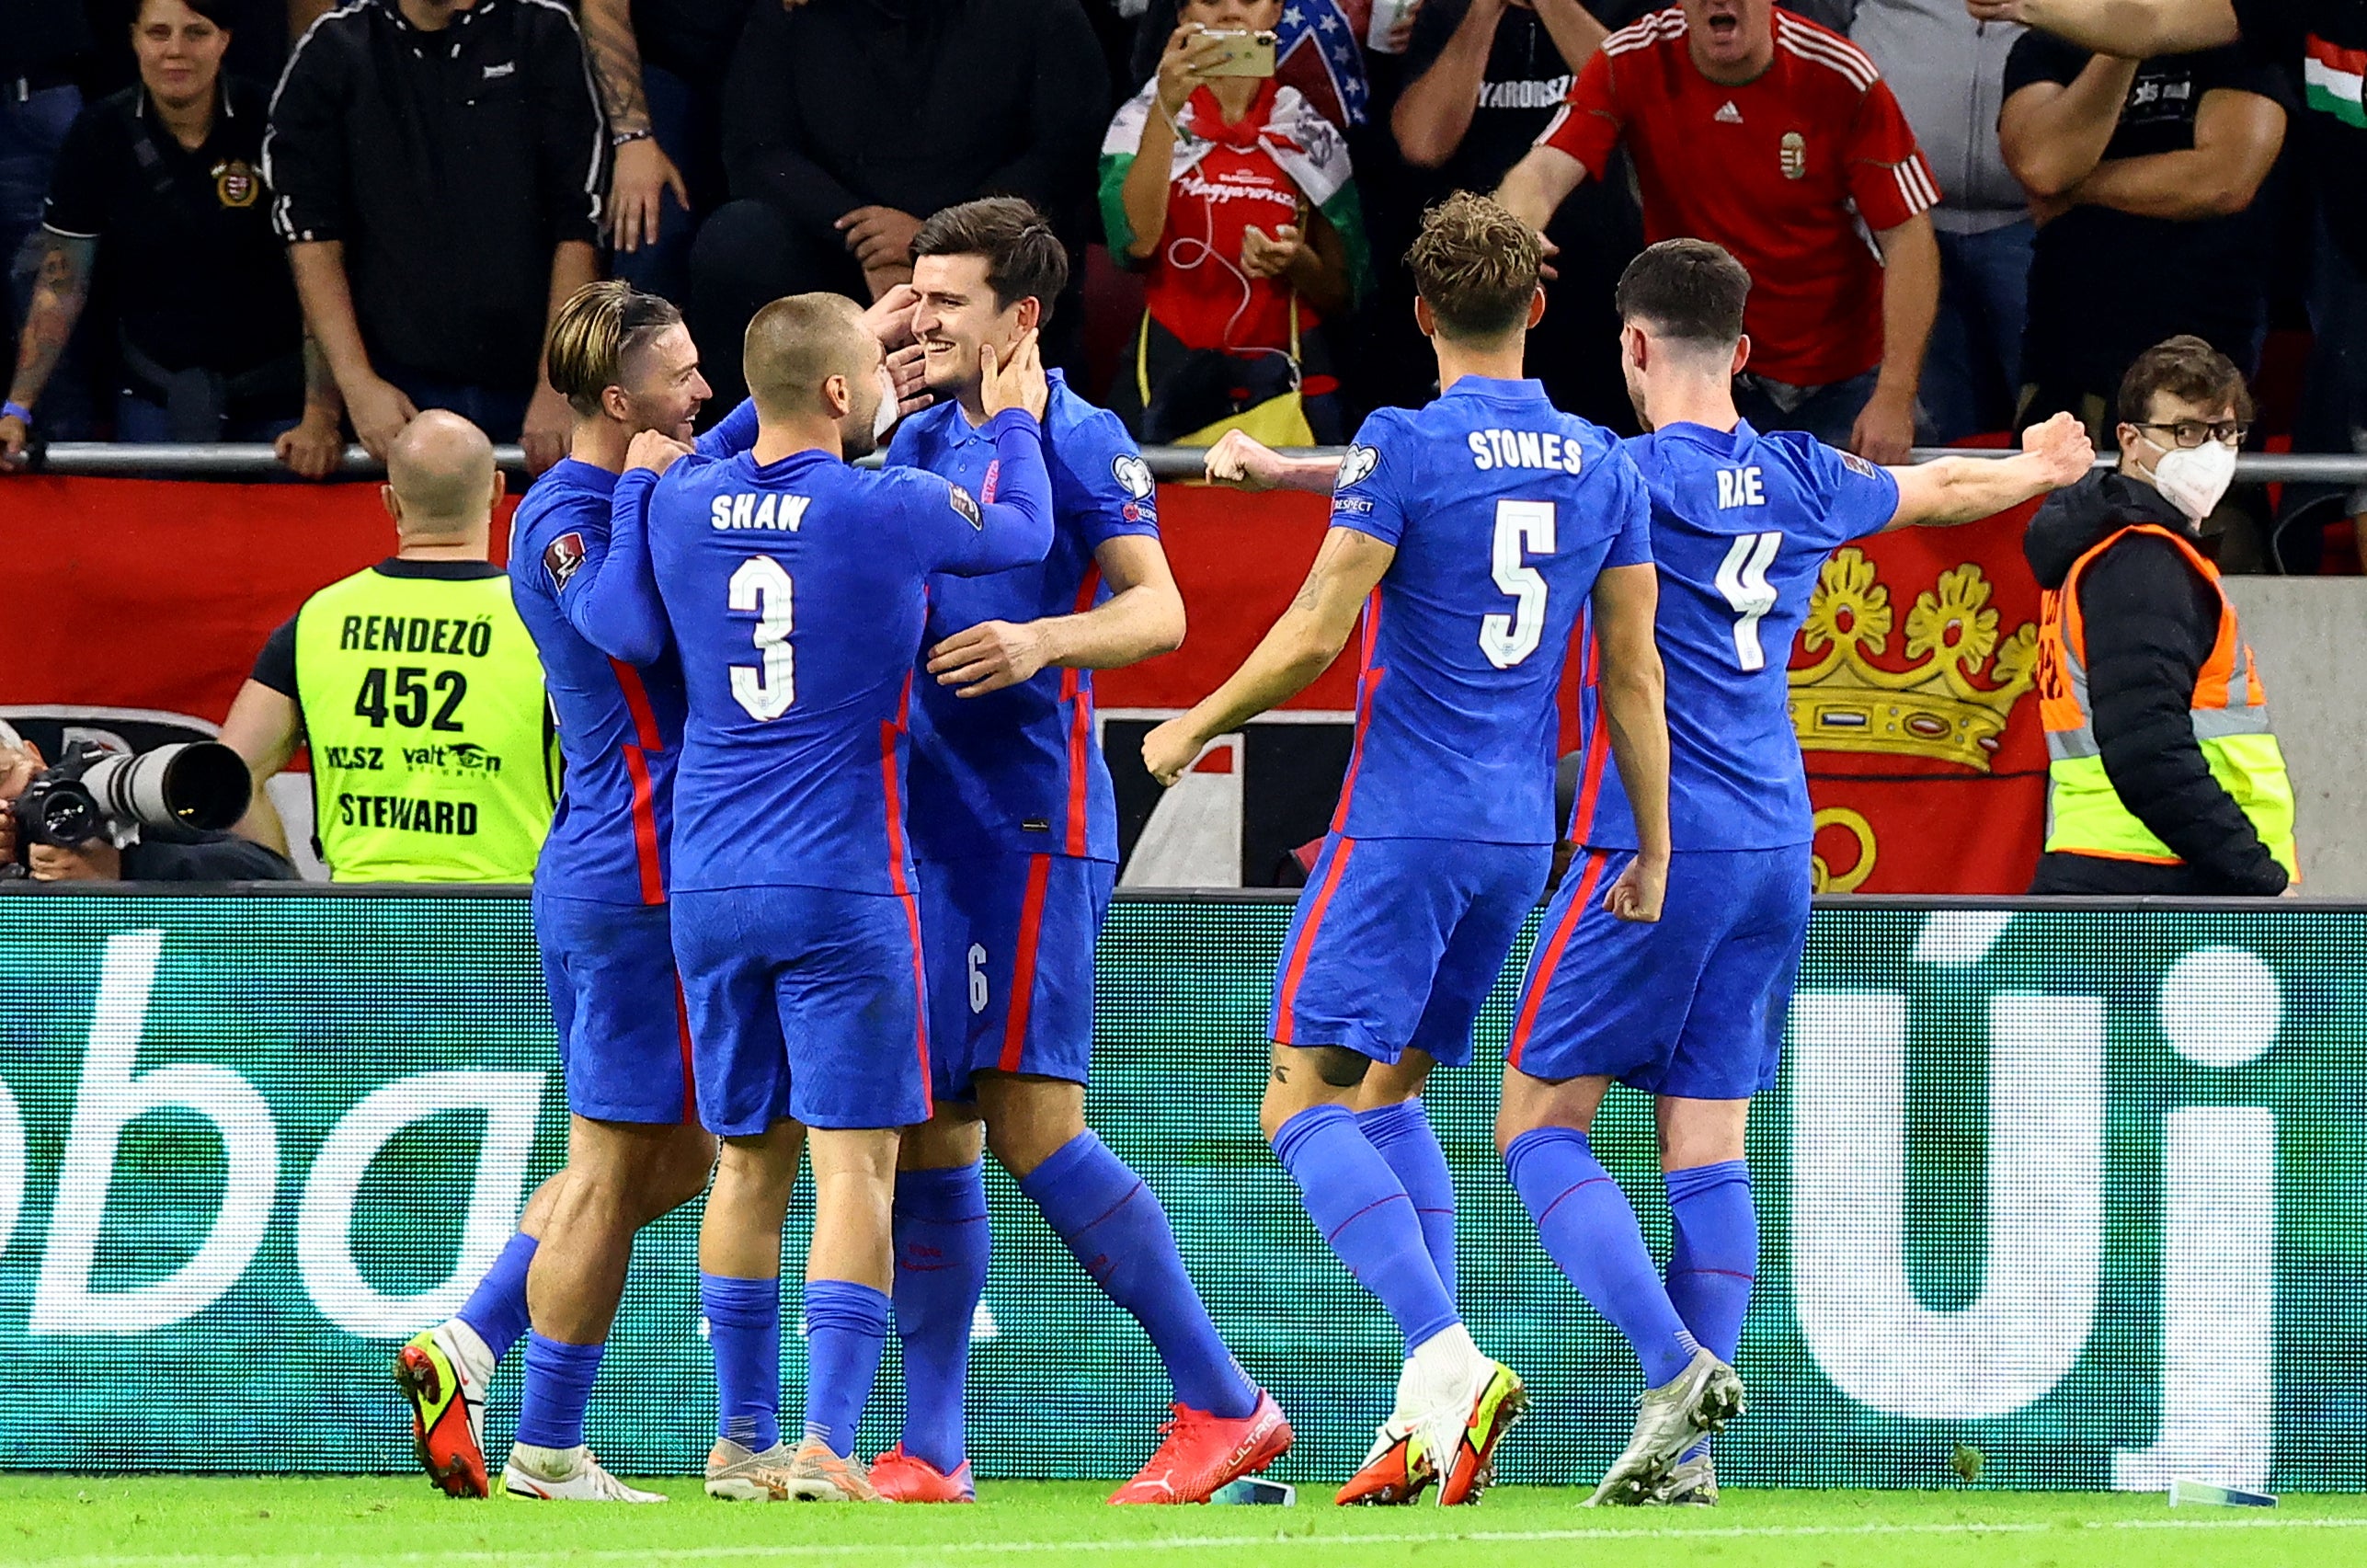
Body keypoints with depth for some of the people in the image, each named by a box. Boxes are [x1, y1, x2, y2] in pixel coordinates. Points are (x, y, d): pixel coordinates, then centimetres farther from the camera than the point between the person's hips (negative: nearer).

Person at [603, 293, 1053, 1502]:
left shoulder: (679, 505, 2)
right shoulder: (890, 511, -10)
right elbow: (1025, 533, 10)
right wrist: (1014, 422, 26)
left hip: (709, 888, 5)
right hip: (843, 884, -5)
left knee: (749, 1163, 13)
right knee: (854, 1164, -4)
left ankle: (742, 1438, 15)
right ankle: (828, 1445, -12)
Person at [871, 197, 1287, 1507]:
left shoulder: (1075, 441, -6)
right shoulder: (920, 442, 16)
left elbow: (1159, 610, -15)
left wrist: (1042, 639, -32)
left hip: (1032, 819, -8)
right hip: (929, 818, 8)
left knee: (1029, 1123, -12)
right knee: (926, 1131, 6)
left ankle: (1222, 1406, -6)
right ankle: (929, 1455, 10)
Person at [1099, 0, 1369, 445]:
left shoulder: (1314, 137, 7)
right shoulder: (1144, 120, 4)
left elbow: (1340, 295, 10)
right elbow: (1136, 241, -16)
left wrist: (1298, 262, -13)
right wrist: (1167, 107, -23)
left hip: (1286, 383, 1)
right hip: (1170, 376, -1)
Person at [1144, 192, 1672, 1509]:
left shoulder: (1407, 448, -10)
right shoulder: (1602, 467, 8)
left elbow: (1313, 638, -12)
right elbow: (1636, 677, 9)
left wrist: (1193, 729, 3)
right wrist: (1653, 852, 15)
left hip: (1404, 823, -6)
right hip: (1522, 832, 6)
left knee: (1306, 1099, -5)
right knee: (1389, 1088, 17)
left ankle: (1450, 1364, -23)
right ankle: (1435, 1414, 8)